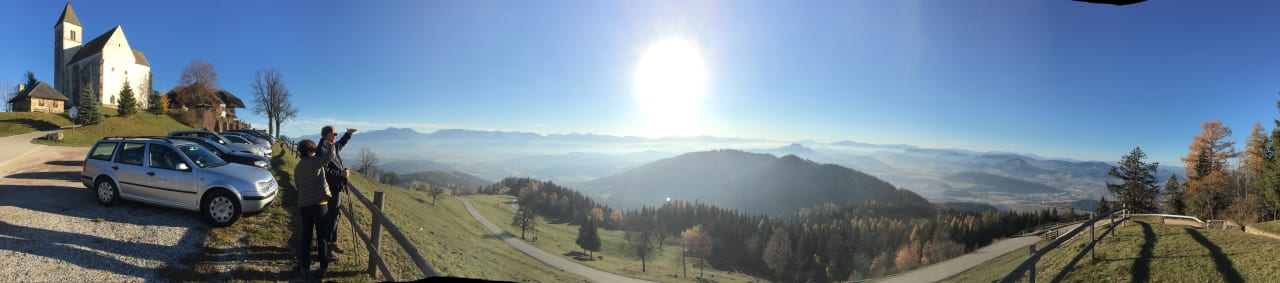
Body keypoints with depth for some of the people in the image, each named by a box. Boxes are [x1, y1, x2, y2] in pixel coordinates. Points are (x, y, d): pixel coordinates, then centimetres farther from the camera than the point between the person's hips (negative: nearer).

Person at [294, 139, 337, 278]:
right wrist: (329, 145, -6)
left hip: (303, 205, 6)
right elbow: (330, 155, -25)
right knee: (322, 237, 4)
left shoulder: (297, 168, 12)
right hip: (319, 204, -6)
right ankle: (323, 268, 9)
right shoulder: (313, 162, -13)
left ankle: (305, 267, 17)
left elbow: (297, 186, 22)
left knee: (306, 237, 14)